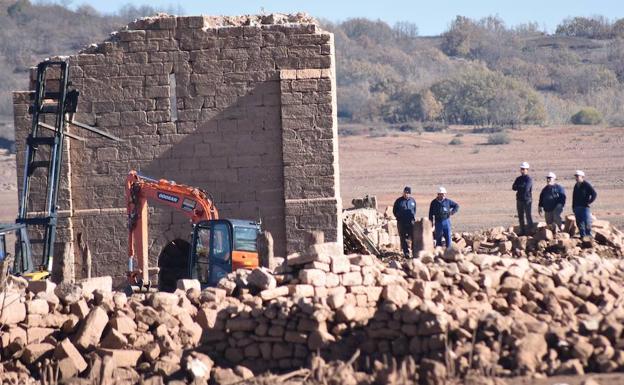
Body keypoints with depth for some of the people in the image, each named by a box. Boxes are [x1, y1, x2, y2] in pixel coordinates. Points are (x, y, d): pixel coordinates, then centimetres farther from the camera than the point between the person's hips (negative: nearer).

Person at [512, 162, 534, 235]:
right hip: (519, 199, 7)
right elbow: (513, 188, 3)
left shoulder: (529, 179, -7)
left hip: (527, 200, -7)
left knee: (528, 215, -7)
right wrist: (522, 187, -14)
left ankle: (530, 231, -4)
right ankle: (522, 231, 16)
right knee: (520, 216, 9)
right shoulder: (518, 179, 13)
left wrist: (518, 186, -3)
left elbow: (526, 188, -19)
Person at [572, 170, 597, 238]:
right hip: (577, 207, 7)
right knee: (579, 223, 6)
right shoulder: (576, 186, 16)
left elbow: (594, 193, -11)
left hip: (584, 207, -7)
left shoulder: (586, 185, -7)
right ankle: (582, 236, 12)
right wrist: (573, 207, 16)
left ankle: (589, 235, -9)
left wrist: (589, 202, -11)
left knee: (587, 222, -12)